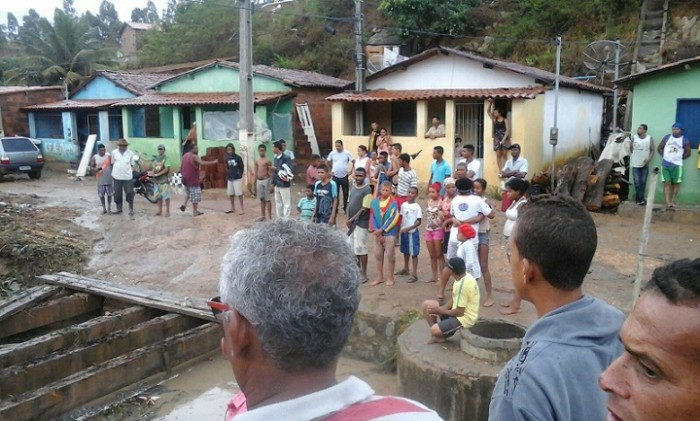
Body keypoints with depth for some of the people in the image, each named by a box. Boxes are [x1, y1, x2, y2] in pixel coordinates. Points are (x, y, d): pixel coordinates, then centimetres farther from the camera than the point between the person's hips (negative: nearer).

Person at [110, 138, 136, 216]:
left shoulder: (130, 153, 1)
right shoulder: (114, 152, 1)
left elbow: (132, 164, 8)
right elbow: (112, 163, 10)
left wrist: (131, 172, -1)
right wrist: (112, 173, 9)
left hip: (128, 177, -1)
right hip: (117, 176, 1)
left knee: (130, 193, -1)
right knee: (117, 194, 10)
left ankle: (131, 209, 10)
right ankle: (119, 208, 25)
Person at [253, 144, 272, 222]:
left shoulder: (268, 160, -8)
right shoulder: (257, 161, 11)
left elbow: (271, 173, -9)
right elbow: (256, 173, 15)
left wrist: (271, 185, -14)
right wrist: (254, 185, 14)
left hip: (266, 180, -6)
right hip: (259, 181, 6)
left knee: (268, 199, -1)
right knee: (261, 199, 13)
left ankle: (269, 217, 4)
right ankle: (262, 216, 22)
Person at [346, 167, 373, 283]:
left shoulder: (367, 189, -14)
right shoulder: (353, 185, 7)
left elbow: (364, 208, -17)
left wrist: (352, 219, -17)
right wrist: (349, 219, 5)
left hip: (361, 222, -8)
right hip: (352, 221, 8)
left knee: (360, 247, -3)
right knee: (350, 246, 14)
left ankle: (364, 274, 7)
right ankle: (358, 268, 32)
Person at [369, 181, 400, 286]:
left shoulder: (393, 203, -11)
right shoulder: (374, 202, -1)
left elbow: (392, 219, -15)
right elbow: (372, 217, -1)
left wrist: (381, 230, -16)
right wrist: (376, 231, -9)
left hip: (389, 233, -4)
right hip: (378, 232, 4)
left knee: (390, 255, 3)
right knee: (378, 254, 11)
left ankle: (390, 277, 15)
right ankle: (380, 277, 23)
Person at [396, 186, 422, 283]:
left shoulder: (417, 207, -11)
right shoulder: (403, 205, 5)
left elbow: (418, 222, -13)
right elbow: (401, 218, 11)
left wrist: (409, 228, -23)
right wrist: (399, 229, 6)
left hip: (413, 232, -6)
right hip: (404, 232, 6)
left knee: (414, 253, -1)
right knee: (405, 251, 19)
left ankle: (414, 273, 3)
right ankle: (405, 269, 36)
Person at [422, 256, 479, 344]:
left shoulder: (463, 285, -31)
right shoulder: (463, 276, -1)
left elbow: (459, 312, -26)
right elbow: (454, 298, 8)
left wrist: (441, 311, -12)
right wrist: (442, 309, -8)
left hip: (465, 317, -10)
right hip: (460, 309, 10)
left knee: (434, 330, -27)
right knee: (426, 304, 6)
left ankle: (440, 335, 9)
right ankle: (438, 334, 10)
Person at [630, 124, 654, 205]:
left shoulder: (650, 138, -3)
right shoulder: (634, 137, -1)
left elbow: (652, 150, 0)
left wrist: (648, 159, -14)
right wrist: (634, 156, 4)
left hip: (645, 164, 0)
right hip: (635, 163, 0)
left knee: (643, 182, 5)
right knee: (637, 182, -3)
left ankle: (639, 198, 14)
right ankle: (640, 199, 5)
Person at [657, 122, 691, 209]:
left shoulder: (685, 140, -1)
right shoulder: (667, 137, 5)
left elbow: (688, 153, 3)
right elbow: (660, 148, 10)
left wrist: (679, 158, 1)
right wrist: (664, 156, 1)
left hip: (677, 165, -1)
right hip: (665, 164, 1)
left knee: (676, 183, 4)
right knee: (667, 183, -5)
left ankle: (673, 201, 13)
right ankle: (668, 202, -9)